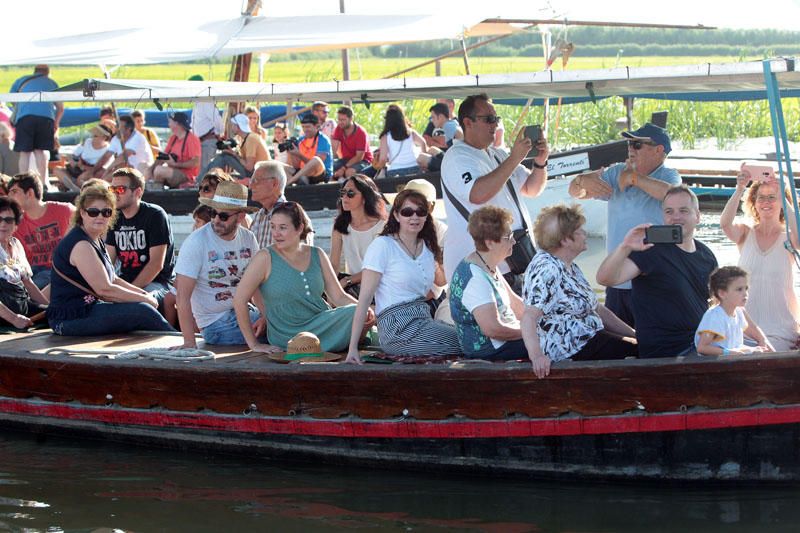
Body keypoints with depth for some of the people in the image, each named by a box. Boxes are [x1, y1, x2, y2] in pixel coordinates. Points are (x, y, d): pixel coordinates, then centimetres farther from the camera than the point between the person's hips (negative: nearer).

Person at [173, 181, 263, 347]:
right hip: (215, 323, -6)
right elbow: (183, 296, -17)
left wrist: (267, 316, -12)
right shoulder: (196, 242, -13)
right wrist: (189, 342, -25)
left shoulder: (248, 239, 4)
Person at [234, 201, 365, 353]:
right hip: (288, 337, -5)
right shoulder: (266, 258, -6)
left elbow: (338, 296, 8)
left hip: (322, 325, 5)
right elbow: (239, 301, -7)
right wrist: (254, 344, -6)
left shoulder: (317, 255, 8)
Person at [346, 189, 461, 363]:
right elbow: (365, 298, -9)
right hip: (398, 328, -7)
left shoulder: (428, 248, 17)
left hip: (424, 320, 7)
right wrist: (353, 348, -15)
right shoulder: (383, 245, -3)